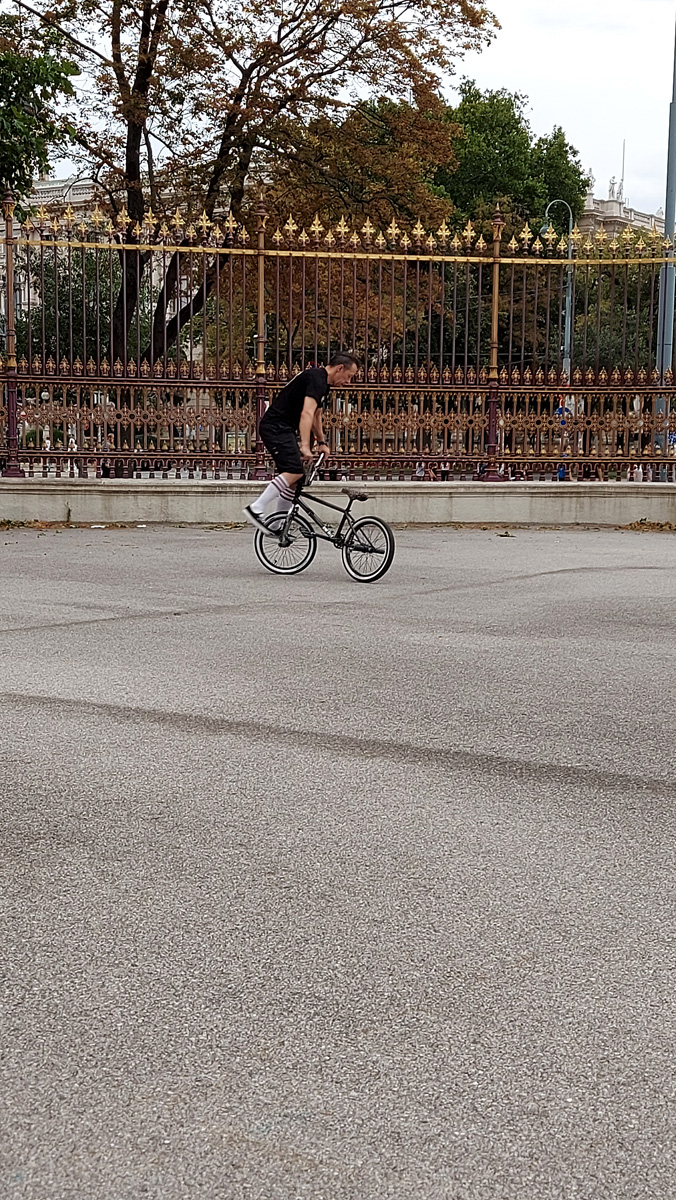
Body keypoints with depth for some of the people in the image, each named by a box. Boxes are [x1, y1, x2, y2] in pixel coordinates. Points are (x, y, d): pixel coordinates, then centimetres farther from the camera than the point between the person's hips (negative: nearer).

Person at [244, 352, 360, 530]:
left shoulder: (323, 382, 18)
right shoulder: (316, 379, -16)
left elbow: (316, 415, 32)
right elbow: (306, 413, -28)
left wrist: (321, 442, 37)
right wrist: (305, 446, -35)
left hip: (284, 429, 11)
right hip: (276, 427, -11)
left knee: (295, 478, 9)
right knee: (295, 471, -23)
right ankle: (256, 509, -24)